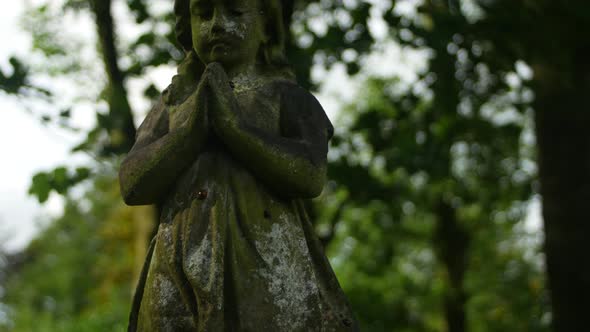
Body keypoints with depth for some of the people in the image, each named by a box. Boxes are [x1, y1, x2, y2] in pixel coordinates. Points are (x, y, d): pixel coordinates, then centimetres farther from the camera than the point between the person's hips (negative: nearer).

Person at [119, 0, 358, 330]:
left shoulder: (292, 101, 13)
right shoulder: (171, 110, 22)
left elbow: (310, 175, -6)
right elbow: (134, 185, 5)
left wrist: (233, 124, -9)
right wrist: (196, 126, -5)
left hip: (270, 275, -2)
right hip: (186, 279, 3)